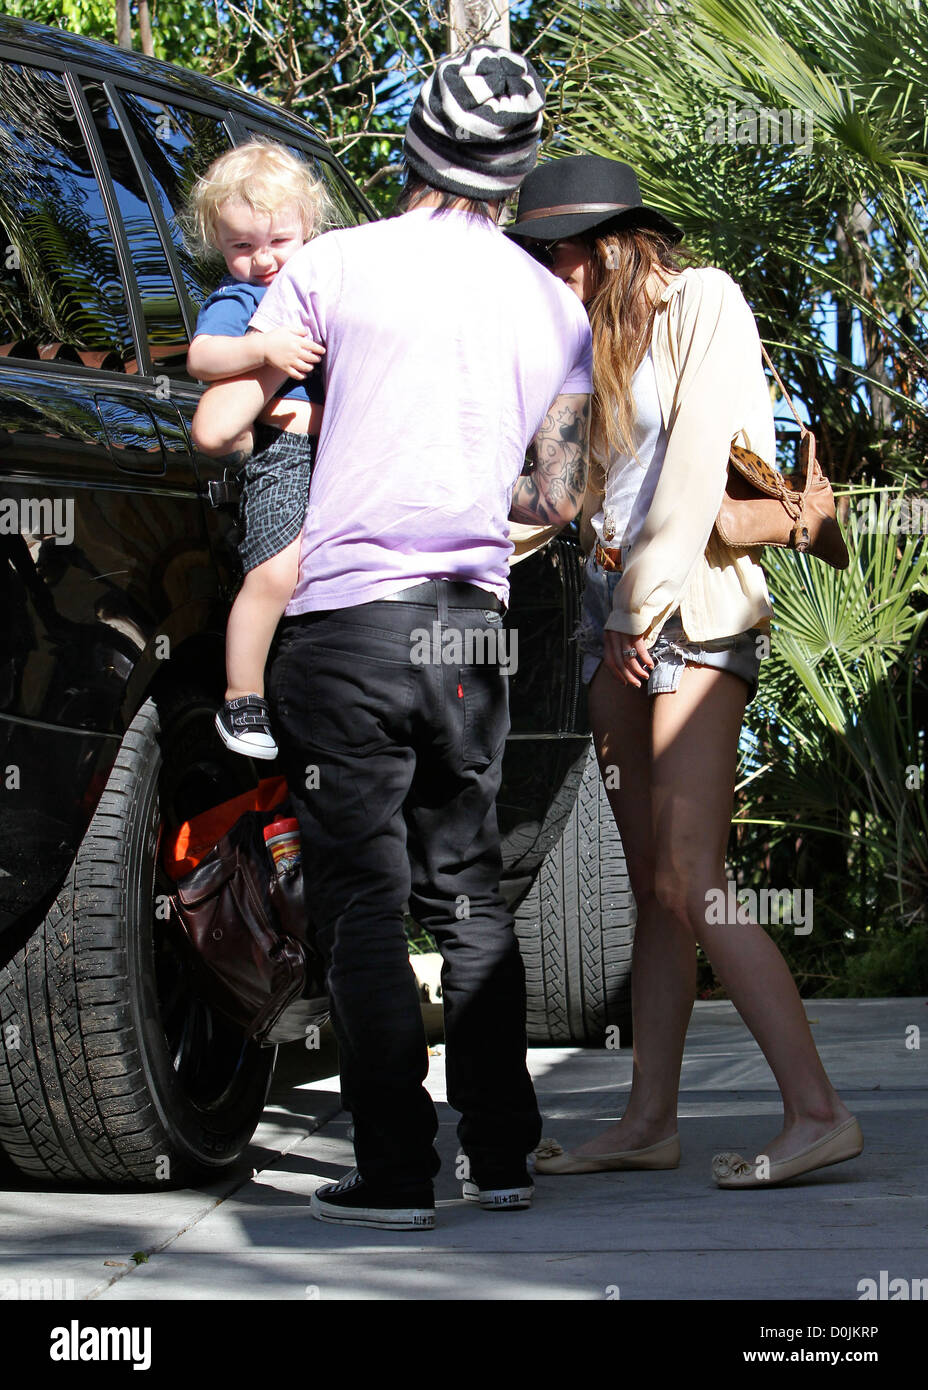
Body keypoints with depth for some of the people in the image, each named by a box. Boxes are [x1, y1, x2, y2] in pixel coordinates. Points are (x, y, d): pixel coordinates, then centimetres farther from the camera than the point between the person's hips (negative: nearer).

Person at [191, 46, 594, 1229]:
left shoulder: (339, 264, -2)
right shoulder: (556, 307, 10)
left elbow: (215, 428, 1)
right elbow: (560, 499, 11)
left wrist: (262, 379, 24)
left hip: (350, 613, -4)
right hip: (472, 624, 4)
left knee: (363, 901, 0)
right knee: (467, 891, 15)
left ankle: (395, 1172, 0)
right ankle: (500, 1156, 16)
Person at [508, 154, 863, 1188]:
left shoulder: (702, 300, -1)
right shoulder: (597, 342, 21)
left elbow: (701, 455, -10)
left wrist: (651, 596, -12)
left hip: (691, 609, -8)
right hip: (615, 613, 8)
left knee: (689, 881, -16)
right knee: (653, 887, 6)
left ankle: (817, 1112, -16)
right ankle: (649, 1122, 8)